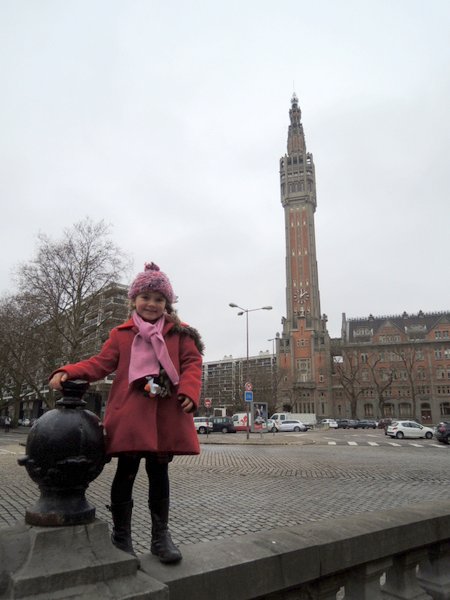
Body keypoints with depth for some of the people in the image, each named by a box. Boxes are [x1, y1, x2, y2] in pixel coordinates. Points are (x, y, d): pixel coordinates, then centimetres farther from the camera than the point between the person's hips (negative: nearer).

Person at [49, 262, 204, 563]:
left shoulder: (180, 333, 8)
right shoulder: (122, 334, 9)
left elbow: (192, 362, 3)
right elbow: (101, 363, 5)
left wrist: (189, 391, -15)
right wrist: (67, 373, -9)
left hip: (166, 414, 1)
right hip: (130, 414, 0)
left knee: (159, 472, 12)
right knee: (126, 472, 7)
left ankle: (161, 535, 29)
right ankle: (121, 536, 27)